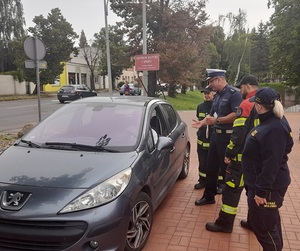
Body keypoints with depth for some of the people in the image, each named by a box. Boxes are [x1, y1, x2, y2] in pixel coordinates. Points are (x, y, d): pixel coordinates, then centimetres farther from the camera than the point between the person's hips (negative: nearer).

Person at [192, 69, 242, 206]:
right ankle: (209, 196, 28)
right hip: (216, 134, 9)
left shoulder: (234, 93, -14)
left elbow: (237, 114, -23)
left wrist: (217, 120, -23)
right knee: (211, 166, 14)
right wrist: (202, 122, 0)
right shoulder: (217, 96, 14)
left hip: (228, 136, -9)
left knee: (226, 168, 2)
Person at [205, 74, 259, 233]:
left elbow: (238, 133, -21)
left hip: (242, 157, -8)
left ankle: (225, 223, 9)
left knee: (232, 189, 0)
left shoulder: (246, 104, -16)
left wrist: (229, 154, -13)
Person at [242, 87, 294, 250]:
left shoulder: (275, 129, -27)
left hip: (268, 187, -10)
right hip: (259, 183, 10)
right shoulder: (270, 121, 6)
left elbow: (271, 164, -27)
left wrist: (262, 191, -23)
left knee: (264, 225, 2)